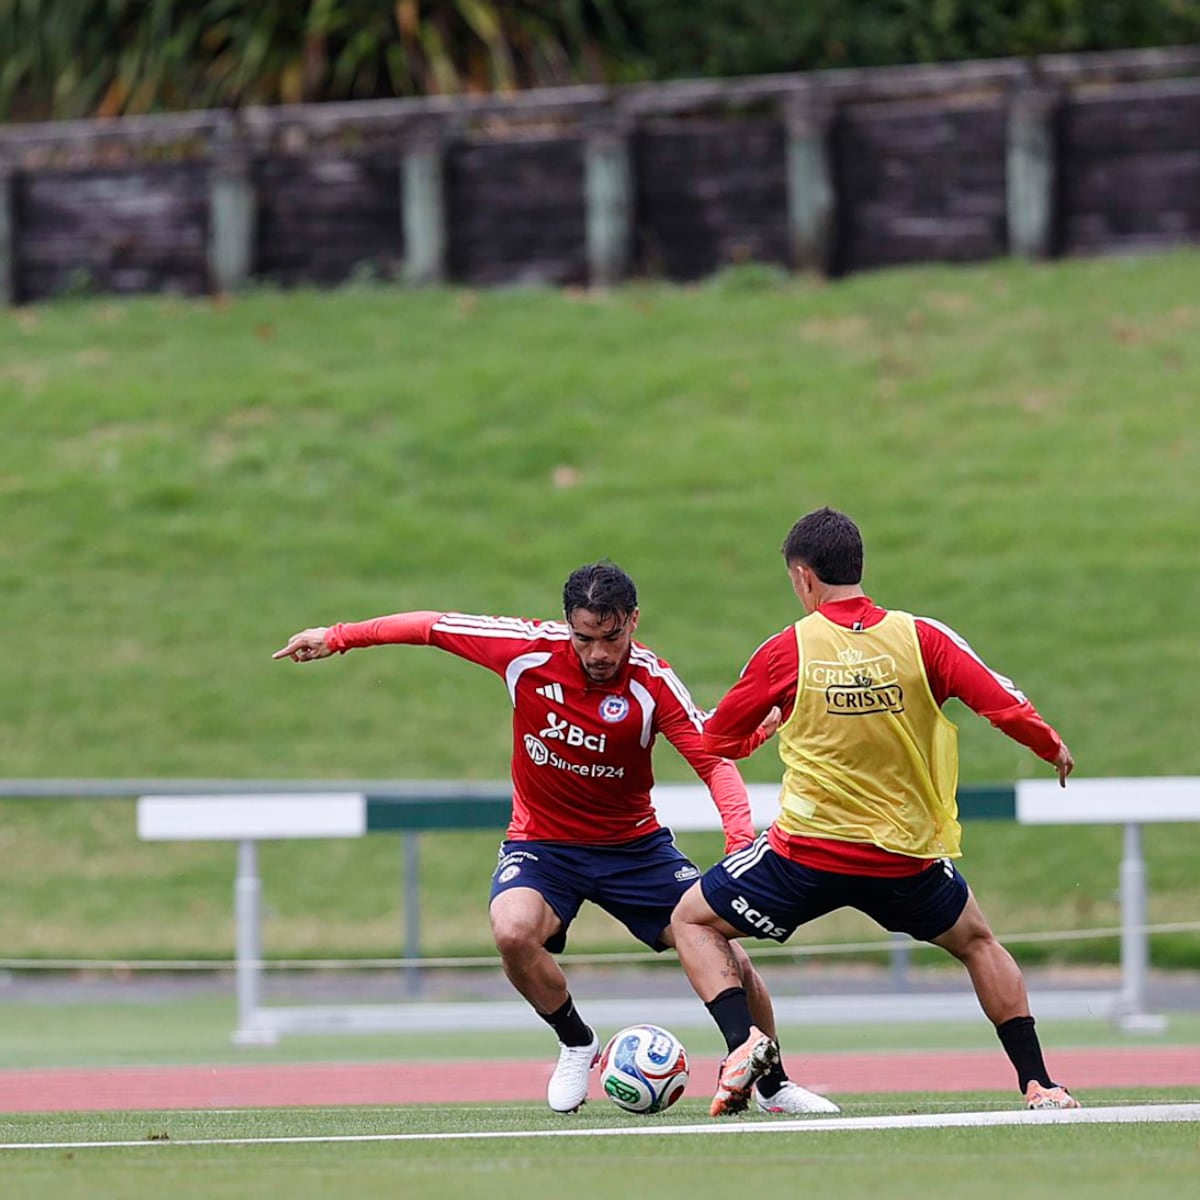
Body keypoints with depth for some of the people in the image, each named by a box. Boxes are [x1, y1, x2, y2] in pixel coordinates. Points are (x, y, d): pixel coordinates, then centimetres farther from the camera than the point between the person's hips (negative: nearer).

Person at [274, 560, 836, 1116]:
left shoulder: (652, 682, -19)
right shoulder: (528, 650, -17)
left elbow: (715, 761, -24)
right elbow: (432, 626, -3)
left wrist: (741, 839, -42)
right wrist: (337, 637, 4)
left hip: (632, 844, 0)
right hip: (541, 841, 0)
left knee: (728, 957, -11)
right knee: (514, 931, -32)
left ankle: (773, 1084, 16)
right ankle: (577, 1044, -3)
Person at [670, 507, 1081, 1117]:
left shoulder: (784, 652, -4)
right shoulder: (919, 638, -4)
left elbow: (717, 741, 7)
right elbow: (1003, 704, -4)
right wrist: (1053, 747, 16)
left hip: (807, 853, -2)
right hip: (909, 857, 2)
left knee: (693, 920, 16)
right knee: (978, 942, 27)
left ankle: (744, 1040, -7)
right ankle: (1037, 1083, 18)